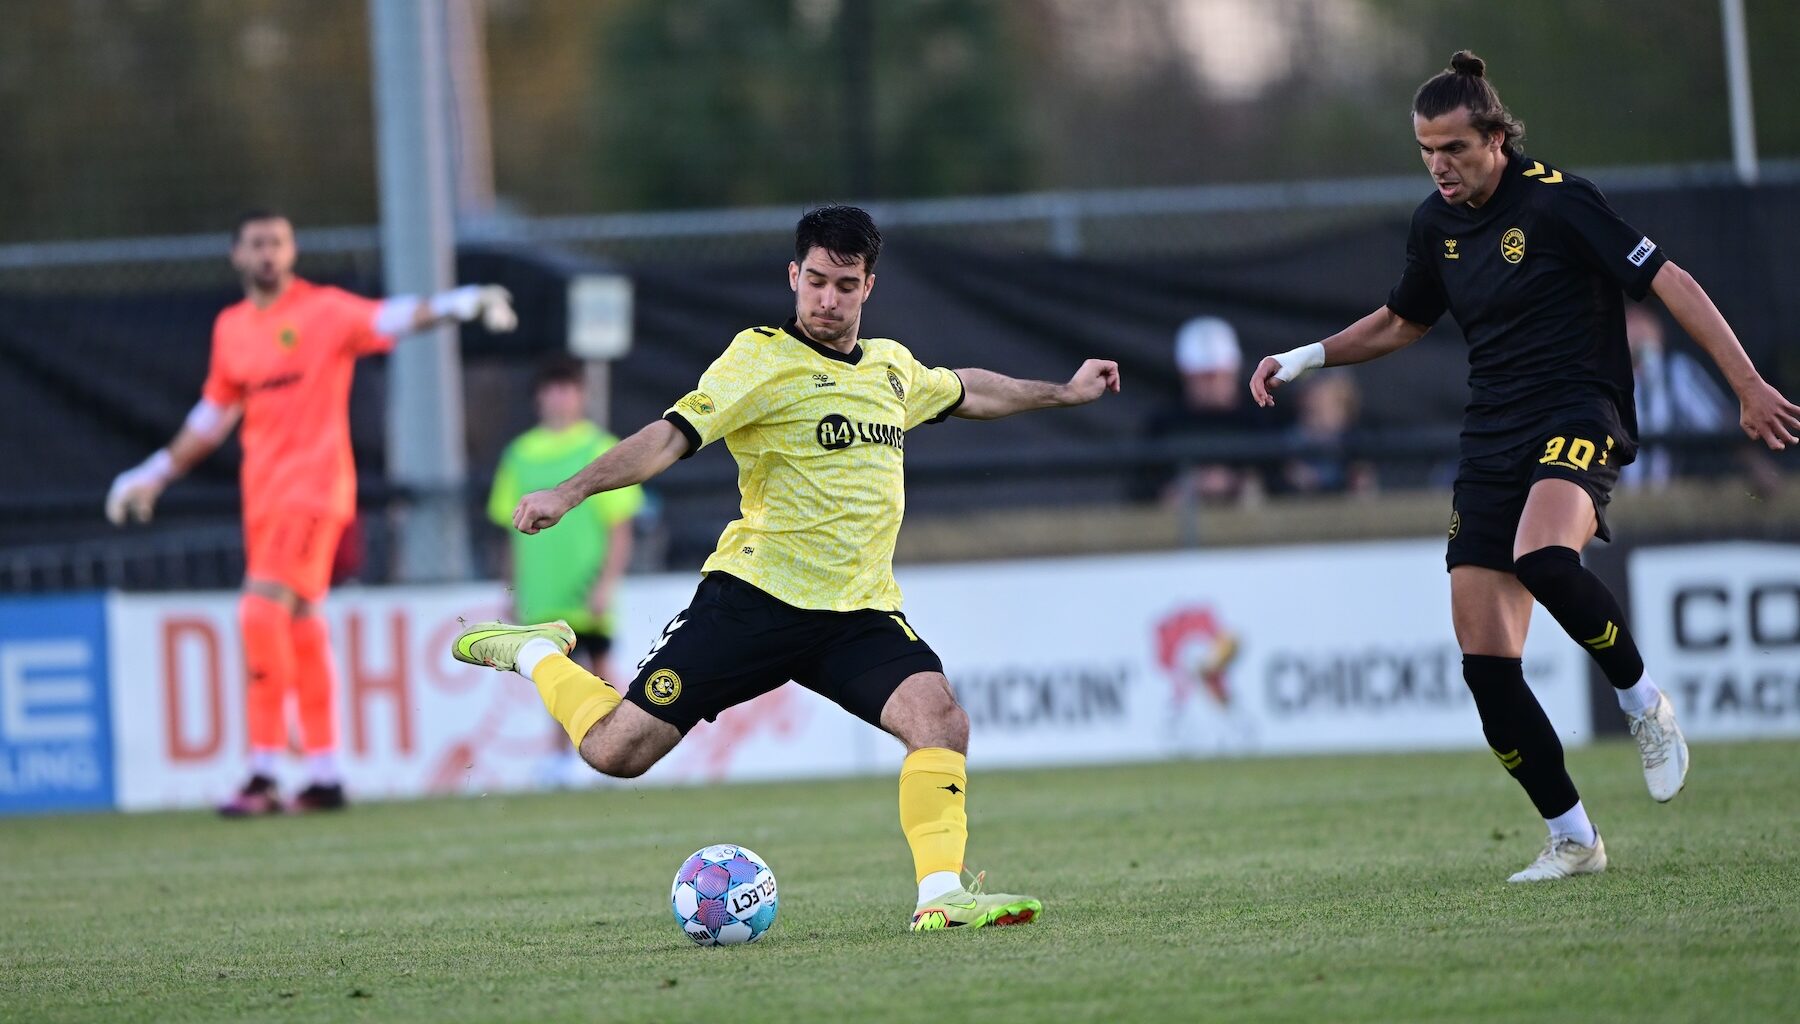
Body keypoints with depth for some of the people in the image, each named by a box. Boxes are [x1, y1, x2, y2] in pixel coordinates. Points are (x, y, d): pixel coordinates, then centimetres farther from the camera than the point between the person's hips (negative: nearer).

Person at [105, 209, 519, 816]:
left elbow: (388, 319, -21)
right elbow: (214, 416, 25)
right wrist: (155, 474, 29)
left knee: (263, 610, -17)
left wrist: (455, 306, -39)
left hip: (313, 487, -7)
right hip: (263, 494, 7)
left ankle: (264, 776, -15)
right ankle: (324, 776, 14)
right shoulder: (230, 328, 14)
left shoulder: (324, 311, -5)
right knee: (298, 624, 9)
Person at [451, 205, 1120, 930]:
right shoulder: (763, 357, -6)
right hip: (759, 594, -5)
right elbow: (673, 435, -16)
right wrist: (571, 491, -29)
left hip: (860, 611, 5)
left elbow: (965, 390, 38)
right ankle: (537, 655, 22)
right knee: (618, 752, -6)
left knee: (940, 720, -22)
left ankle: (940, 895, -21)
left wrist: (1064, 392, 46)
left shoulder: (891, 366, 16)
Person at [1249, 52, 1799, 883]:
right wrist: (1306, 358, 17)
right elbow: (1401, 322, 29)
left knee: (1541, 557, -38)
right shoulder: (1436, 223, 10)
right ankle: (1571, 838, 7)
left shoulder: (1556, 199, -10)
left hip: (1579, 416, -7)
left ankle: (1644, 703, -12)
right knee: (1485, 663, -4)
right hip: (1492, 439, 7)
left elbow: (1668, 282, -11)